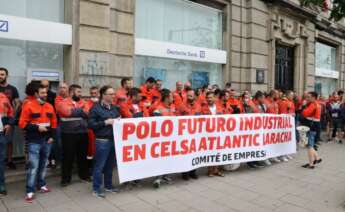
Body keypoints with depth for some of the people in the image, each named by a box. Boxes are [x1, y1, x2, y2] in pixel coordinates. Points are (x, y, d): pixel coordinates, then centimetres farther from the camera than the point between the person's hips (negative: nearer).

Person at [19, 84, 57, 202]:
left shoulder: (50, 107, 8)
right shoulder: (29, 105, -8)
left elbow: (54, 123, 13)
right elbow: (22, 123, -9)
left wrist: (52, 136, 3)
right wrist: (37, 127, -18)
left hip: (47, 141, 5)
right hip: (34, 141, -5)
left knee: (43, 164, 14)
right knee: (33, 166, -6)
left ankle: (41, 185, 28)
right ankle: (30, 191, 2)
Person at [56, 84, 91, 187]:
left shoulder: (83, 102, 12)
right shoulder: (63, 102, -3)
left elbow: (87, 112, -3)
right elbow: (68, 112, -20)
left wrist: (74, 111, -15)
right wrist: (81, 111, -9)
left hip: (83, 133, 5)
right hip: (69, 134, -4)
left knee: (83, 155, 15)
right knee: (68, 156, 4)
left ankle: (84, 175, 29)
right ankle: (66, 179, 17)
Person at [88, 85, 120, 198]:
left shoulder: (114, 107, 13)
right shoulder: (96, 108, -7)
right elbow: (91, 124, -11)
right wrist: (105, 122, -17)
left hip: (114, 139, 6)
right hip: (102, 141, -6)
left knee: (110, 164, 14)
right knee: (99, 165, 2)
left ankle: (108, 185, 29)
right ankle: (96, 188, 15)